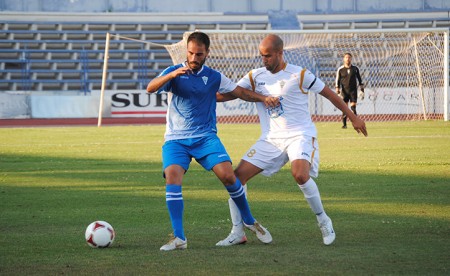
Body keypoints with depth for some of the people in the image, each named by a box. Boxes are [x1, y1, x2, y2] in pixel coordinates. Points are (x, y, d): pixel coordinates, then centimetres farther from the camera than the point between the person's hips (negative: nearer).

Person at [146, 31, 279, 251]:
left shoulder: (214, 77, 8)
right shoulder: (173, 72, 0)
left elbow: (240, 92, 19)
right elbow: (151, 88, -17)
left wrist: (264, 98, 5)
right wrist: (172, 74, -33)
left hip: (206, 138, 1)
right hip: (176, 140, -1)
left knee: (228, 175, -17)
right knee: (172, 178, -25)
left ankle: (249, 221, 8)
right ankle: (179, 238, -20)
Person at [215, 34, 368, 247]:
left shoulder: (299, 75, -7)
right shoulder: (255, 77, 6)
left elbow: (329, 94, 2)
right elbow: (227, 94, 5)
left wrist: (353, 117, 6)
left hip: (300, 135, -5)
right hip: (270, 139, 5)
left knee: (300, 175, -33)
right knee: (237, 176, -7)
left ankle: (323, 220, -9)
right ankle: (237, 233, 2)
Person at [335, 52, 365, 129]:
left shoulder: (355, 69, 4)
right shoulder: (340, 69, 0)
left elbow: (360, 80, 12)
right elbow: (337, 81, 1)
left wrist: (362, 91, 8)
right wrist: (338, 93, -5)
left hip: (353, 91, 0)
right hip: (344, 91, 0)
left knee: (353, 108, -8)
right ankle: (344, 124, 9)